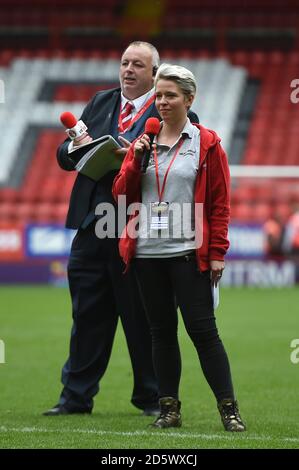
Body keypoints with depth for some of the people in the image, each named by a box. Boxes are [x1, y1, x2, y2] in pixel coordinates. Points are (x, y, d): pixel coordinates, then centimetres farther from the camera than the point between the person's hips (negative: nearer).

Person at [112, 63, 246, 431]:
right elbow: (122, 194, 9)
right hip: (147, 252, 4)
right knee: (161, 331, 8)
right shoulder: (143, 142, 12)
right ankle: (169, 408, 14)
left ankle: (229, 409, -4)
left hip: (188, 253, -4)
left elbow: (220, 203, -1)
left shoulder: (206, 143, 1)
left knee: (202, 330, -7)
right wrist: (136, 160, -7)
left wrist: (217, 253, -7)